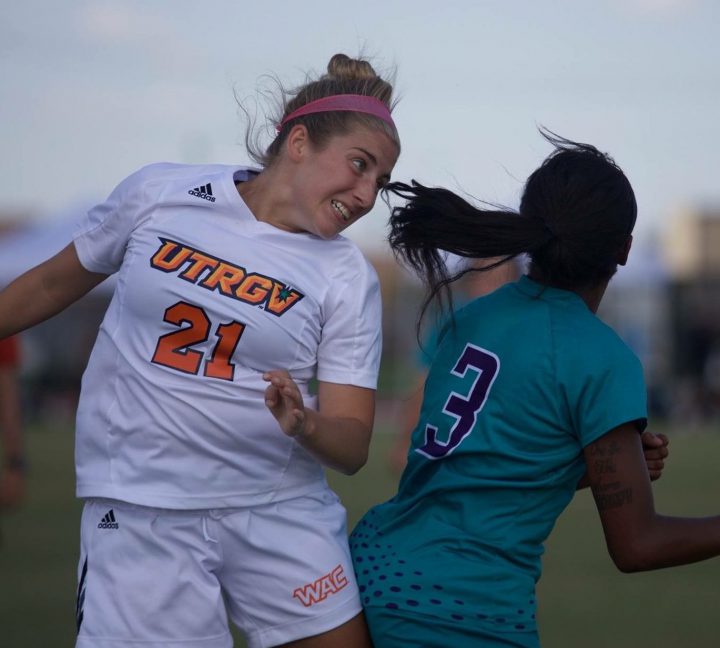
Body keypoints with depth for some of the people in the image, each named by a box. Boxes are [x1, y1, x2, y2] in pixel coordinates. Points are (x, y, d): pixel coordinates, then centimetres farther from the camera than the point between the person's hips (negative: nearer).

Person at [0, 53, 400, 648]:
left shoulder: (350, 280, -2)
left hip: (281, 510, 1)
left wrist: (307, 427, -25)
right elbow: (55, 284, 12)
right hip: (140, 512, -1)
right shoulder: (158, 195, -2)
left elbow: (352, 448, -4)